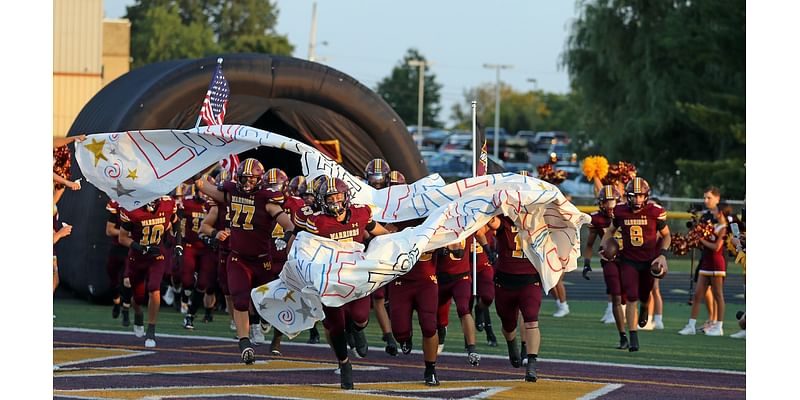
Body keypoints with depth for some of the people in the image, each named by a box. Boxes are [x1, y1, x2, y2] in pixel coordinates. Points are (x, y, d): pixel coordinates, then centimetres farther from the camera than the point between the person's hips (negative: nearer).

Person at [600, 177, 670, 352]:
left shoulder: (655, 212, -14)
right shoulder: (620, 211, -8)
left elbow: (666, 235, 1)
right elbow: (610, 231, 11)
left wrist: (662, 254, -12)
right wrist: (604, 248, -5)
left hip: (650, 259, 0)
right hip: (629, 260, 0)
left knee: (644, 294, 12)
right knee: (631, 298, -9)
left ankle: (645, 307, 52)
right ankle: (633, 337, -6)